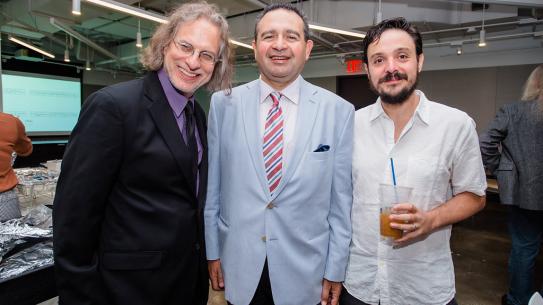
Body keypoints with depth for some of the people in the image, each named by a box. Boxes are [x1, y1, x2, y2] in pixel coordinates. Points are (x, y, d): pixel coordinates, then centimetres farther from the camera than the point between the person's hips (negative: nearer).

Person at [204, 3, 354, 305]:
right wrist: (213, 251, 4)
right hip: (238, 267, 1)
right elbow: (213, 187, 1)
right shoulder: (223, 103, -4)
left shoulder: (339, 110, -8)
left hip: (305, 272, 0)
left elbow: (341, 200, -4)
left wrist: (335, 270, 0)